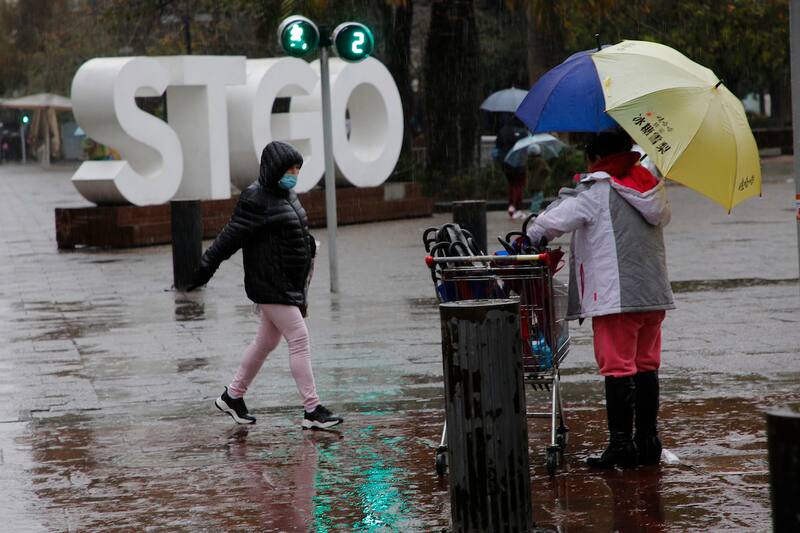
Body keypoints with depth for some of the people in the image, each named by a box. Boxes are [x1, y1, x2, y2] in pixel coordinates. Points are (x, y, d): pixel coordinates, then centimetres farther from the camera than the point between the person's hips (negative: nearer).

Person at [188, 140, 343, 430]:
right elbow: (231, 235, -16)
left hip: (290, 283, 10)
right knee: (299, 340, -10)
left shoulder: (286, 195, 12)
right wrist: (207, 267, -15)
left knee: (266, 341, 17)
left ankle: (232, 396, 31)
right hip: (270, 284, -10)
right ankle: (312, 410, -7)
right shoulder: (256, 199, -16)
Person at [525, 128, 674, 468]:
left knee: (617, 369, -4)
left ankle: (621, 444, -6)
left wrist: (530, 238, 6)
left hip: (615, 296, -7)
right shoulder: (651, 187, 13)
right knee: (646, 367, 13)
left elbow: (554, 220, -13)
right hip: (655, 294, 7)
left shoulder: (596, 191, -6)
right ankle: (648, 440, 17)